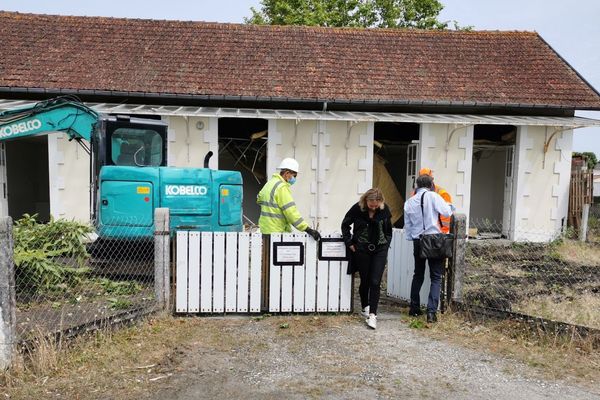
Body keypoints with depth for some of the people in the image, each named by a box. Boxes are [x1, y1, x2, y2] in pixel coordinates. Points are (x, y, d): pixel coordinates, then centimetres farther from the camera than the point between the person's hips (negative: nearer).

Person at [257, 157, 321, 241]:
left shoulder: (269, 184, 15)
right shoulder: (282, 187, -15)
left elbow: (259, 199, 31)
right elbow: (291, 212, -22)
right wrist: (308, 229, -23)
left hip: (265, 230, 10)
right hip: (276, 232, -10)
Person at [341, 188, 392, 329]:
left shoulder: (384, 209, -8)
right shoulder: (357, 208, -12)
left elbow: (388, 229, 8)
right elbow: (345, 224, 2)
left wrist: (387, 243, 4)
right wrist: (349, 243, -1)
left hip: (380, 249, 0)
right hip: (362, 249, 0)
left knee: (375, 282, -6)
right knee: (365, 280, 10)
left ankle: (372, 314, -3)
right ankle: (365, 307, 32)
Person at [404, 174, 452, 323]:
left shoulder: (409, 202, 5)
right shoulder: (433, 196, -8)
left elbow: (407, 226, 8)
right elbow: (447, 212, -9)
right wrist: (450, 206, 13)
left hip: (417, 241, 4)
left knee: (418, 275, 18)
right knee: (436, 277, 3)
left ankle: (414, 308, 23)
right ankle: (431, 311, -5)